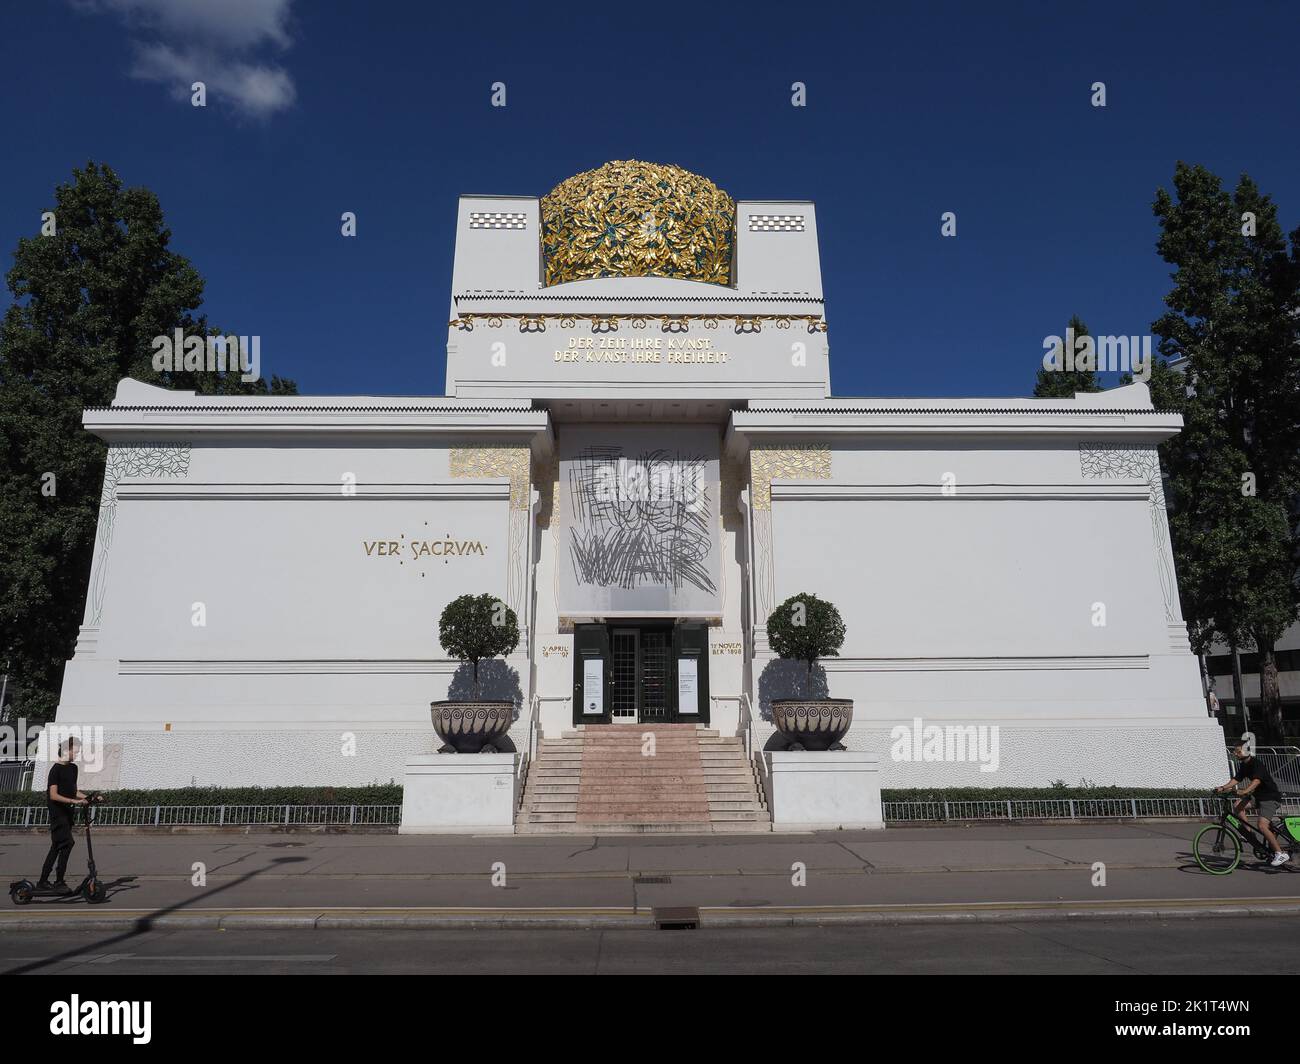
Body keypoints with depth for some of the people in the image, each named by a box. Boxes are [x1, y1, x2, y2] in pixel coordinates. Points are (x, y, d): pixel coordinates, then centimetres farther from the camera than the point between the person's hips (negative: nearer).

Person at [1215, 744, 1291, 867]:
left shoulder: (1257, 764, -22)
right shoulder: (1243, 765, 6)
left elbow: (1257, 780, -36)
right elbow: (1236, 779, 6)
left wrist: (1245, 791, -51)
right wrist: (1222, 788, -7)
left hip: (1270, 797, -9)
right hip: (1257, 795, 9)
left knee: (1261, 825, -20)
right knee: (1237, 806, -10)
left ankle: (1281, 853, -10)